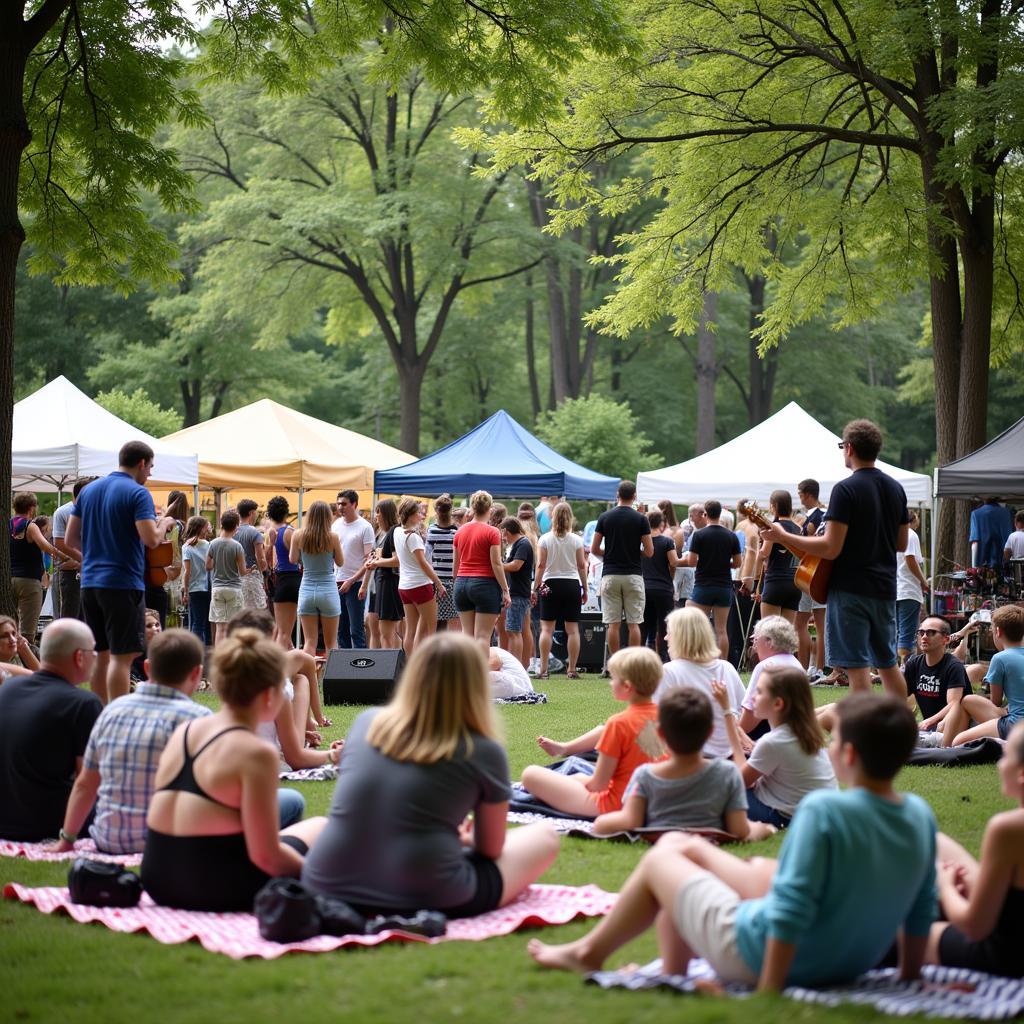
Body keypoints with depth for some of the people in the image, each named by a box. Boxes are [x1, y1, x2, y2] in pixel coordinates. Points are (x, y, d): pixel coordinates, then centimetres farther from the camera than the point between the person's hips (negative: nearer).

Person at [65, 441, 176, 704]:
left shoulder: (89, 490, 12)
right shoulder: (137, 493, -10)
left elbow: (70, 539, 14)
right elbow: (151, 539, -19)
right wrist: (164, 524, 0)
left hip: (90, 581, 7)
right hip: (124, 583, -7)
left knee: (101, 653, 14)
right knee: (122, 656, -4)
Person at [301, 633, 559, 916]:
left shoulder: (366, 722, 7)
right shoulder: (484, 753, -6)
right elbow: (490, 848, 7)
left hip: (331, 890, 2)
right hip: (425, 899, -2)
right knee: (544, 837, 19)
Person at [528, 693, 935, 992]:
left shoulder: (823, 810, -27)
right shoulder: (920, 816, -8)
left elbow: (793, 906, -27)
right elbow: (921, 909, 0)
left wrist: (769, 988, -20)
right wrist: (910, 975, 14)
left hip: (763, 954, -7)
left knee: (660, 859, 17)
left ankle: (589, 952, 38)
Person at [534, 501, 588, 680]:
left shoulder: (545, 539, -3)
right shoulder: (576, 540, 0)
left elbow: (541, 565, -5)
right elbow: (581, 566, 2)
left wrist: (535, 587, 0)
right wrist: (585, 588, 11)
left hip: (550, 584, -1)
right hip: (572, 584, 1)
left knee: (547, 628, 1)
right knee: (572, 628, 3)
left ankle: (543, 669, -4)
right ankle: (572, 670, 3)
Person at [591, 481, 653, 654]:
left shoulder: (604, 517, 1)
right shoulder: (640, 519, -4)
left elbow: (594, 549, 1)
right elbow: (649, 551, -5)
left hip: (610, 575, 1)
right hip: (633, 575, -1)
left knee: (612, 624, 3)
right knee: (633, 623, 2)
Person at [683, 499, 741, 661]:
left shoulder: (699, 535, -7)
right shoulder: (731, 536, 2)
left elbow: (691, 561, -9)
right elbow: (737, 563, 5)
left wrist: (686, 558, 12)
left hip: (703, 585, -3)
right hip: (724, 587, 3)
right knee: (721, 630, 4)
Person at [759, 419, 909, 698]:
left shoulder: (846, 489, -14)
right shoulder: (895, 489, 9)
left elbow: (831, 548, -19)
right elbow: (901, 543, 16)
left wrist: (783, 536, -11)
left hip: (851, 590, -7)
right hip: (885, 589, 7)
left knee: (856, 664, -4)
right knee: (888, 662, 16)